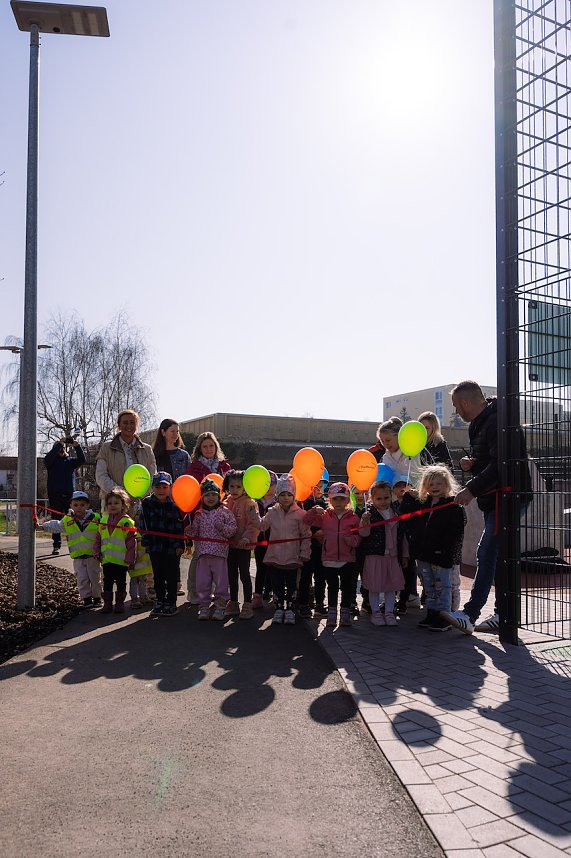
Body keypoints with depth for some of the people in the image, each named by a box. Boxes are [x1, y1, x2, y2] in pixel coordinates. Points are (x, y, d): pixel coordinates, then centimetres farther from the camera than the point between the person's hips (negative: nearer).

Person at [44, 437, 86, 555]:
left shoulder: (71, 461, 14)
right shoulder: (51, 462, 8)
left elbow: (82, 460, -3)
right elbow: (48, 458, -15)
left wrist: (77, 446, -17)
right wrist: (58, 444, -22)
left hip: (70, 495, 2)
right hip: (55, 495, -2)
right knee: (56, 521, -1)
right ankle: (56, 546, 3)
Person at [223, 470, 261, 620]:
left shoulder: (249, 503, -12)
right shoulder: (227, 503, 8)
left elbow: (255, 524, -17)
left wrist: (246, 538, -24)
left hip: (243, 545, -6)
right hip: (230, 544, 6)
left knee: (244, 574, 1)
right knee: (232, 575, 14)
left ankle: (247, 605, 10)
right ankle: (233, 604, 25)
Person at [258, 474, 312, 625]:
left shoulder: (300, 514, -5)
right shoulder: (272, 512, 5)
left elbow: (306, 536, -1)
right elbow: (261, 526, 13)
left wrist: (304, 553, -4)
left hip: (292, 557, -2)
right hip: (275, 556, 2)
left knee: (291, 585, 8)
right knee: (277, 584, 10)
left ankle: (289, 610, 18)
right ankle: (279, 609, 22)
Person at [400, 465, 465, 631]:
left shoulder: (453, 505, -9)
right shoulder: (421, 503, 9)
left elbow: (455, 532, -14)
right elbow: (408, 520, 17)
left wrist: (445, 551, -21)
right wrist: (408, 499, 7)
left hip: (441, 555, -6)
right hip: (423, 553, 6)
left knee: (442, 586, 3)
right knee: (428, 586, 15)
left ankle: (443, 616, 12)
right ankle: (431, 613, 26)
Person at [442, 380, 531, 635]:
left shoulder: (498, 422, -16)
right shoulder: (480, 424, 18)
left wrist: (472, 489, -26)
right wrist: (471, 465, 5)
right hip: (493, 500, 11)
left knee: (487, 554, -13)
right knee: (496, 557, 11)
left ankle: (469, 616, -13)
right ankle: (502, 615, 18)